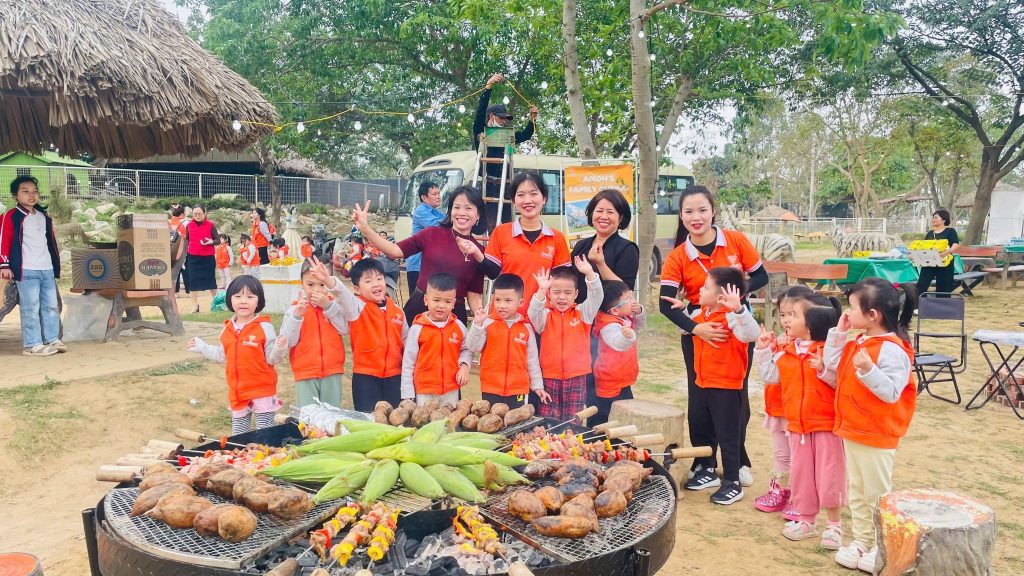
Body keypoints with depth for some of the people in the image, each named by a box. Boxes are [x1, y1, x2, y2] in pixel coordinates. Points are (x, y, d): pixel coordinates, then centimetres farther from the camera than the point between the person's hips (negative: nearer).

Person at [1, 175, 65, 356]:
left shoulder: (44, 217, 17)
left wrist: (56, 264, 24)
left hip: (47, 269, 7)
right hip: (26, 271, -7)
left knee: (51, 306, 10)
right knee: (30, 309, -5)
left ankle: (53, 339, 18)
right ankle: (33, 345, 0)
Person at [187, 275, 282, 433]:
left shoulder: (264, 327, -13)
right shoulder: (228, 328, 5)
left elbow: (271, 358, -12)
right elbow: (223, 355, 18)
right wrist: (202, 347, 22)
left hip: (262, 390, -6)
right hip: (237, 391, 6)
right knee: (238, 429, 17)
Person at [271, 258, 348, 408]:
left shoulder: (334, 305, 3)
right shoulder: (295, 308, -1)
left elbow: (344, 329, -10)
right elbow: (288, 341, -7)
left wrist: (328, 305, -16)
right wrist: (297, 315, -19)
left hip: (332, 372, 1)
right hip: (305, 373, -1)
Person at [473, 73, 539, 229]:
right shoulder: (481, 132, 2)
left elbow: (525, 135, 26)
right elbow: (480, 110, -11)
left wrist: (532, 119, 9)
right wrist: (489, 86, -21)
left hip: (505, 185, 6)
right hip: (489, 184, -6)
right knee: (492, 226, -13)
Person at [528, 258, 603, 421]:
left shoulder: (582, 313, 4)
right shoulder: (545, 315, 2)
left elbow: (597, 297, -10)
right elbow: (533, 312, -18)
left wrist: (590, 274, -24)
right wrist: (541, 291, -33)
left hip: (577, 377, 0)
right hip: (549, 377, 0)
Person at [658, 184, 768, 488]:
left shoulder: (736, 241, -6)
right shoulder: (677, 258, -8)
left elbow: (761, 276, 2)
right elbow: (666, 304, -15)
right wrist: (696, 328, -30)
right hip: (698, 333, 0)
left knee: (736, 396, 8)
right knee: (700, 398, 7)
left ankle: (738, 462, 28)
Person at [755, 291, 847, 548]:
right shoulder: (785, 351, 4)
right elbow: (770, 377, 9)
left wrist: (824, 368, -32)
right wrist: (763, 351, 3)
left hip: (826, 423, -6)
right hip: (796, 424, 6)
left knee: (829, 474, 2)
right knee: (800, 473, 14)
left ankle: (834, 525, 20)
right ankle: (806, 520, 30)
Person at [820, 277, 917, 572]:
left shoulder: (892, 350, -21)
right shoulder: (857, 345, 6)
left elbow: (892, 392, -24)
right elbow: (833, 370, 12)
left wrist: (869, 370, -39)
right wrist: (837, 334, 5)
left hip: (876, 438, -9)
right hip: (851, 432, 9)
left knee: (877, 494, 5)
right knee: (856, 492, 18)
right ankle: (862, 540, 30)